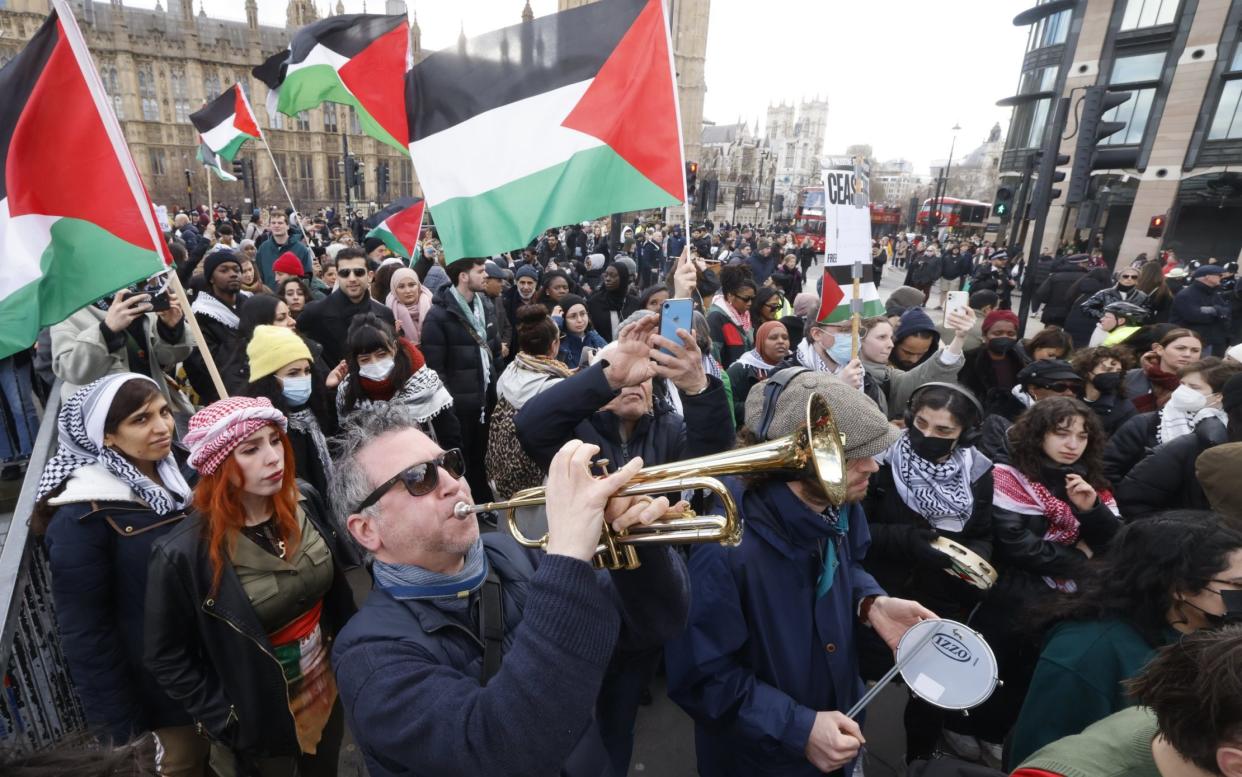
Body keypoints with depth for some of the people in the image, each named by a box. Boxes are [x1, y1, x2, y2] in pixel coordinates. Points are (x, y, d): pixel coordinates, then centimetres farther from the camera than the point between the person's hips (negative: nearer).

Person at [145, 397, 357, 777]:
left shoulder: (306, 507, -11)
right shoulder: (183, 554, -24)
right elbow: (166, 658, -11)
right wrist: (227, 721, -11)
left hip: (329, 689, 4)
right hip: (261, 723, -4)